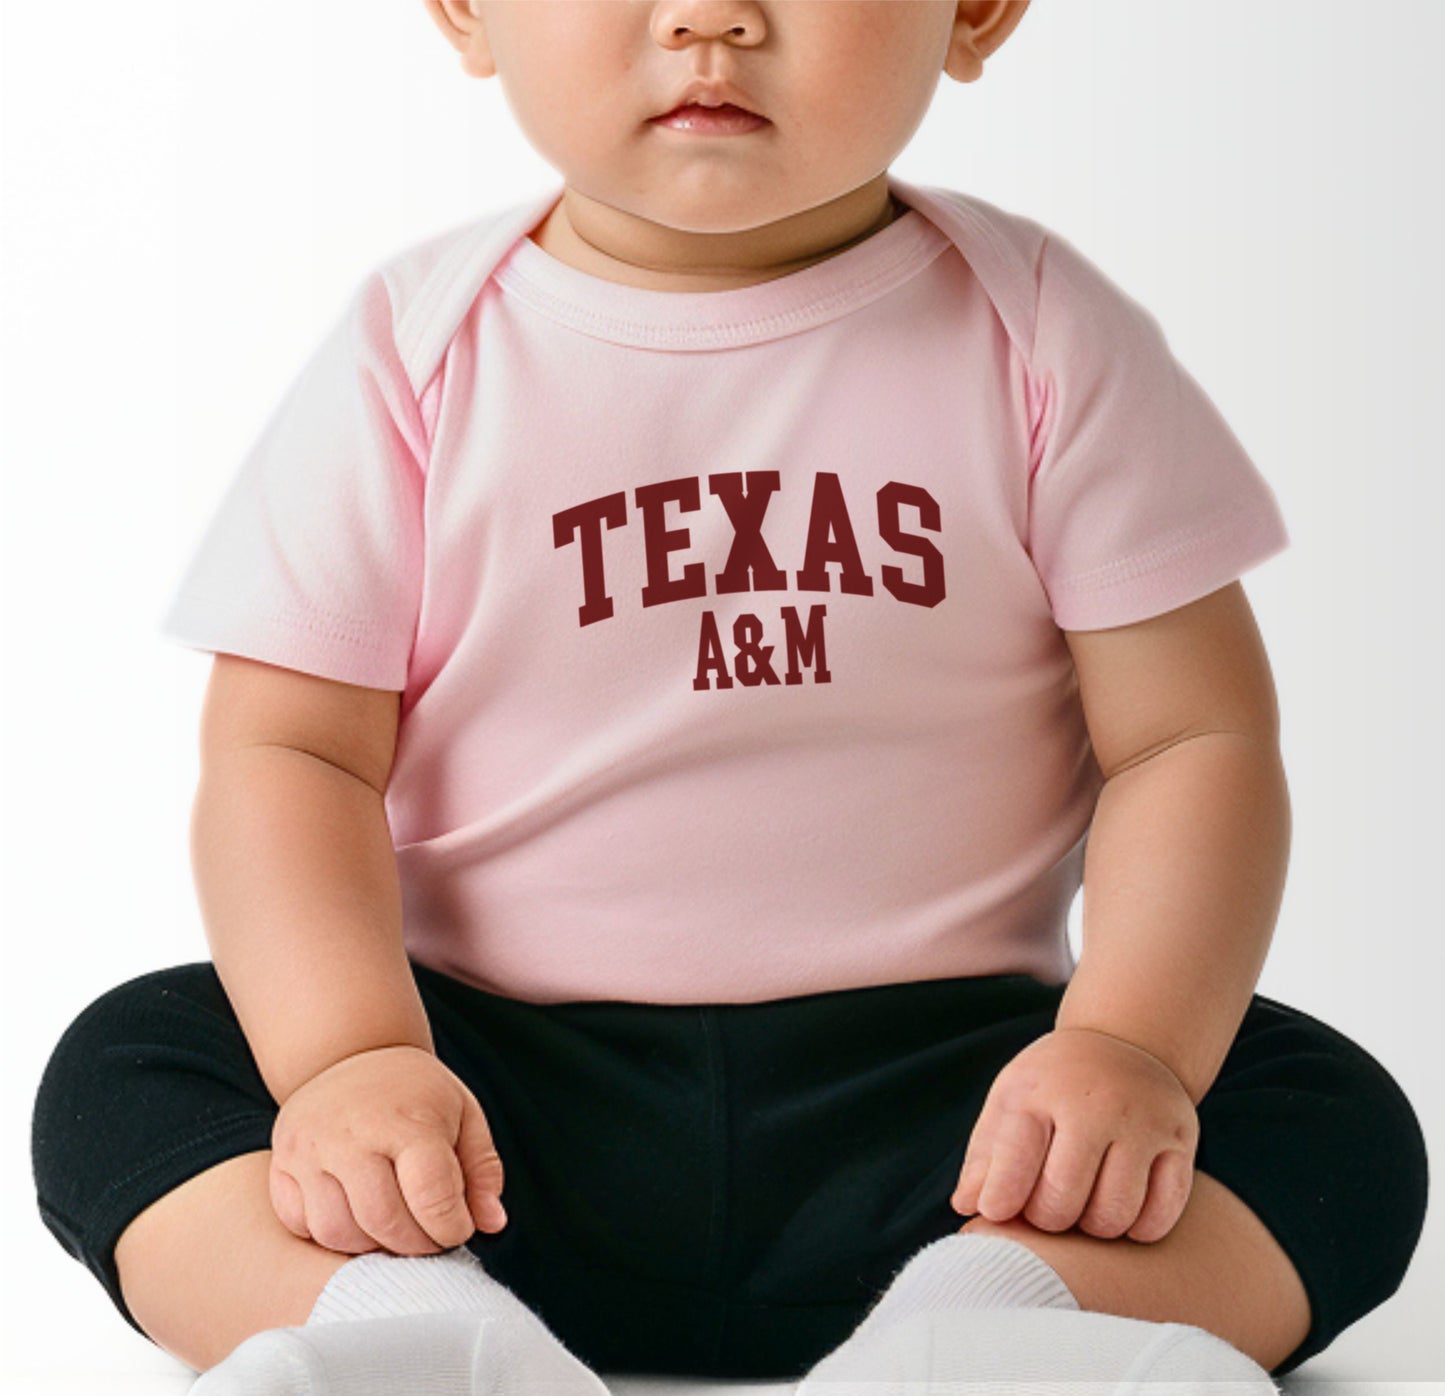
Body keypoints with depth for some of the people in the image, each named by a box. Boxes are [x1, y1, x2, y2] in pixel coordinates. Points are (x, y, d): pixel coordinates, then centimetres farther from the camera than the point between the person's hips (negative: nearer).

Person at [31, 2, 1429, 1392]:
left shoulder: (1042, 341, -2)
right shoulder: (419, 354, -1)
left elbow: (1191, 738, -3)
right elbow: (287, 752, -5)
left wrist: (1131, 1047, -21)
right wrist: (349, 1056, -23)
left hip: (920, 1093, 0)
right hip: (514, 1108, 1)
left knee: (1335, 1121, -20)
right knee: (124, 1067, -18)